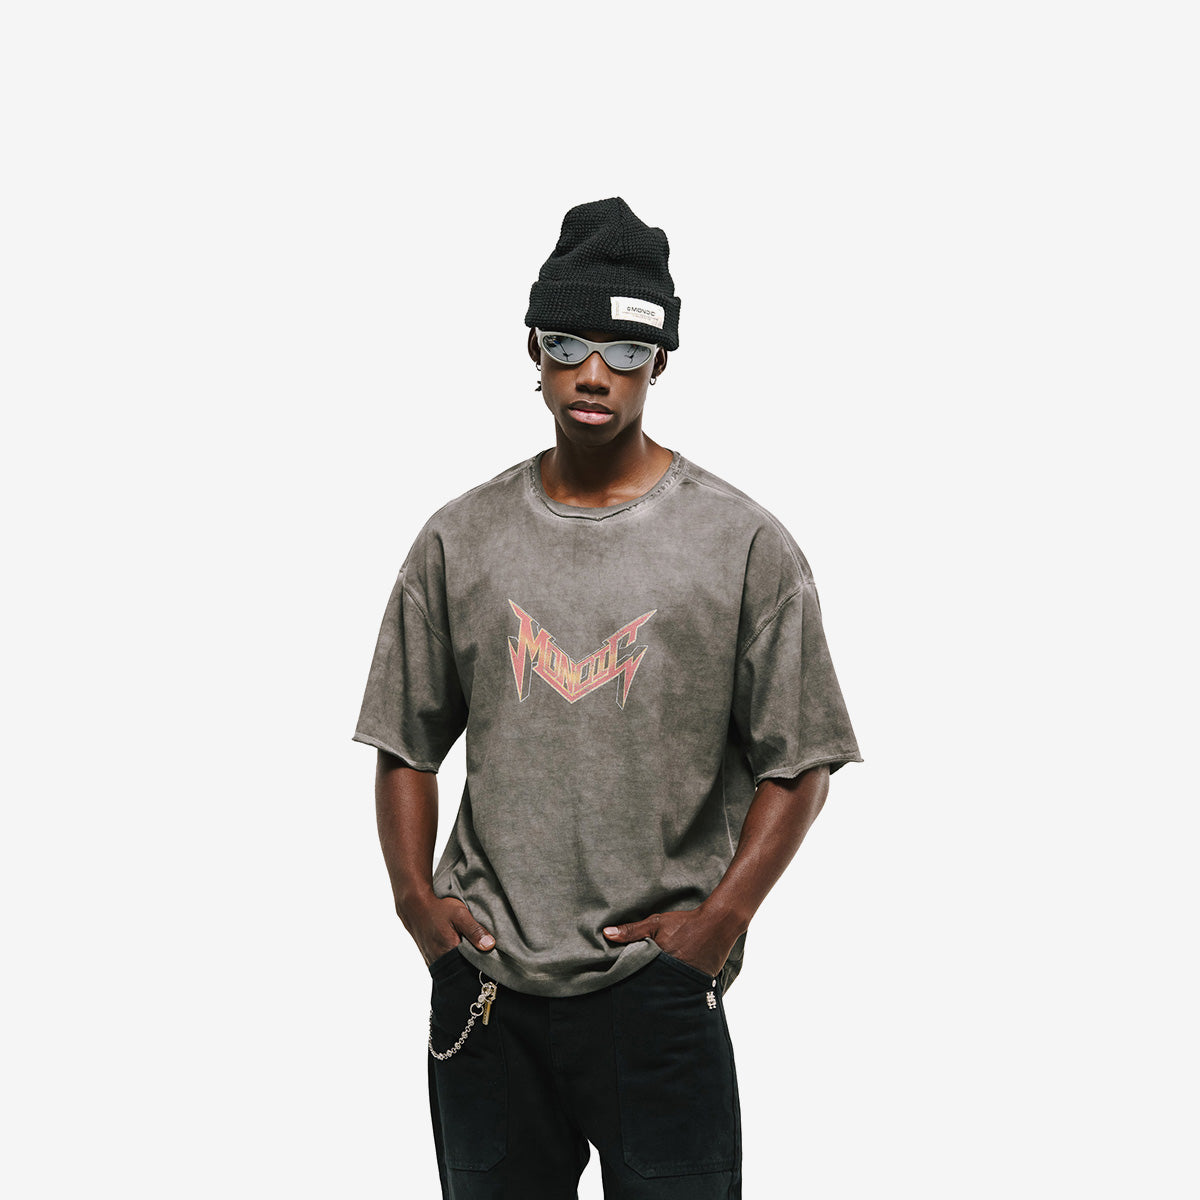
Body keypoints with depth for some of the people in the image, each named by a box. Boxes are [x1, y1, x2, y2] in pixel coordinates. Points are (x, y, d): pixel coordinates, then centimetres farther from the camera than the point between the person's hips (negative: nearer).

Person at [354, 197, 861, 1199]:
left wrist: (719, 919, -10)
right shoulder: (460, 540, 7)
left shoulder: (745, 545, -2)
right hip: (482, 985, 3)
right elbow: (406, 742, 12)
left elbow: (798, 764, -1)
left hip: (657, 994, -2)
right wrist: (415, 894, 0)